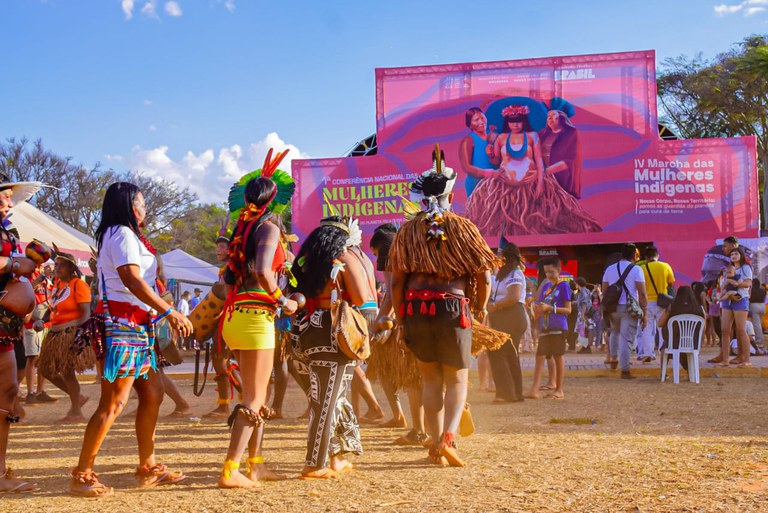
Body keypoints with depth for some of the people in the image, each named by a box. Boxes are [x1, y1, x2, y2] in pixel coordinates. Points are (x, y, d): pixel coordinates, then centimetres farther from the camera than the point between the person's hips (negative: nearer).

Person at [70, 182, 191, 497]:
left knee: (152, 394, 10)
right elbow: (133, 280, -22)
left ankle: (148, 468, 15)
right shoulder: (122, 233, -9)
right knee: (113, 403, -10)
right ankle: (82, 476, -5)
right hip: (122, 325, -11)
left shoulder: (123, 235, 23)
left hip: (135, 327, 11)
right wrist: (170, 312, -22)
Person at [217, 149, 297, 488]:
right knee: (253, 400, -5)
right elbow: (262, 270, -22)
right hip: (256, 317, -8)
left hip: (236, 315, 8)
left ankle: (255, 465, 21)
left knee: (258, 396, 17)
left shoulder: (242, 228, 13)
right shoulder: (269, 227, -9)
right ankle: (230, 471, -8)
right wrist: (282, 301, -11)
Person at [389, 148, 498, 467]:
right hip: (453, 308, -2)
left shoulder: (408, 230, 4)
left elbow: (396, 279, 1)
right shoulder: (463, 228, 0)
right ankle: (448, 436, -10)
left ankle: (436, 446, 14)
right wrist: (481, 307, 15)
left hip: (415, 308, 2)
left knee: (431, 379, 14)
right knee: (457, 379, 10)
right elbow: (484, 275, -1)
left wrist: (399, 314, 11)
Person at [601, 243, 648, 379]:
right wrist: (644, 313, -6)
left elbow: (604, 291, 11)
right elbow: (642, 294, -11)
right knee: (626, 338, -2)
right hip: (629, 308, -4)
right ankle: (625, 370, 0)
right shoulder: (636, 270, -5)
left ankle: (613, 359, 31)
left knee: (614, 333, 28)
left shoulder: (609, 269, 10)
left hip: (613, 307, 5)